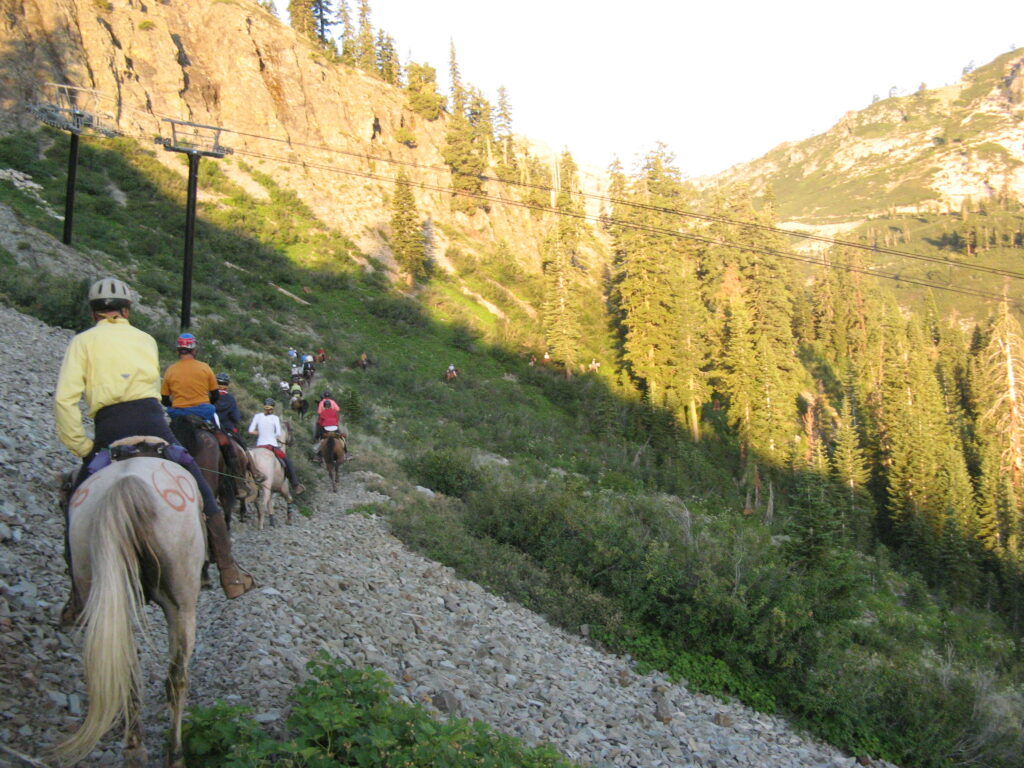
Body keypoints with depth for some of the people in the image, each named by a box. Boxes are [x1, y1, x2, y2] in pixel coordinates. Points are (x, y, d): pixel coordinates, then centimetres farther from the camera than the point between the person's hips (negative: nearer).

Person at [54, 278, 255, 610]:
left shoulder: (83, 341, 9)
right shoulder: (146, 339, 18)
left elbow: (64, 399, -3)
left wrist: (81, 448, 1)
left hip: (108, 430, -1)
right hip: (152, 422, 1)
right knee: (201, 494, 11)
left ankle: (79, 594, 11)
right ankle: (229, 573, 10)